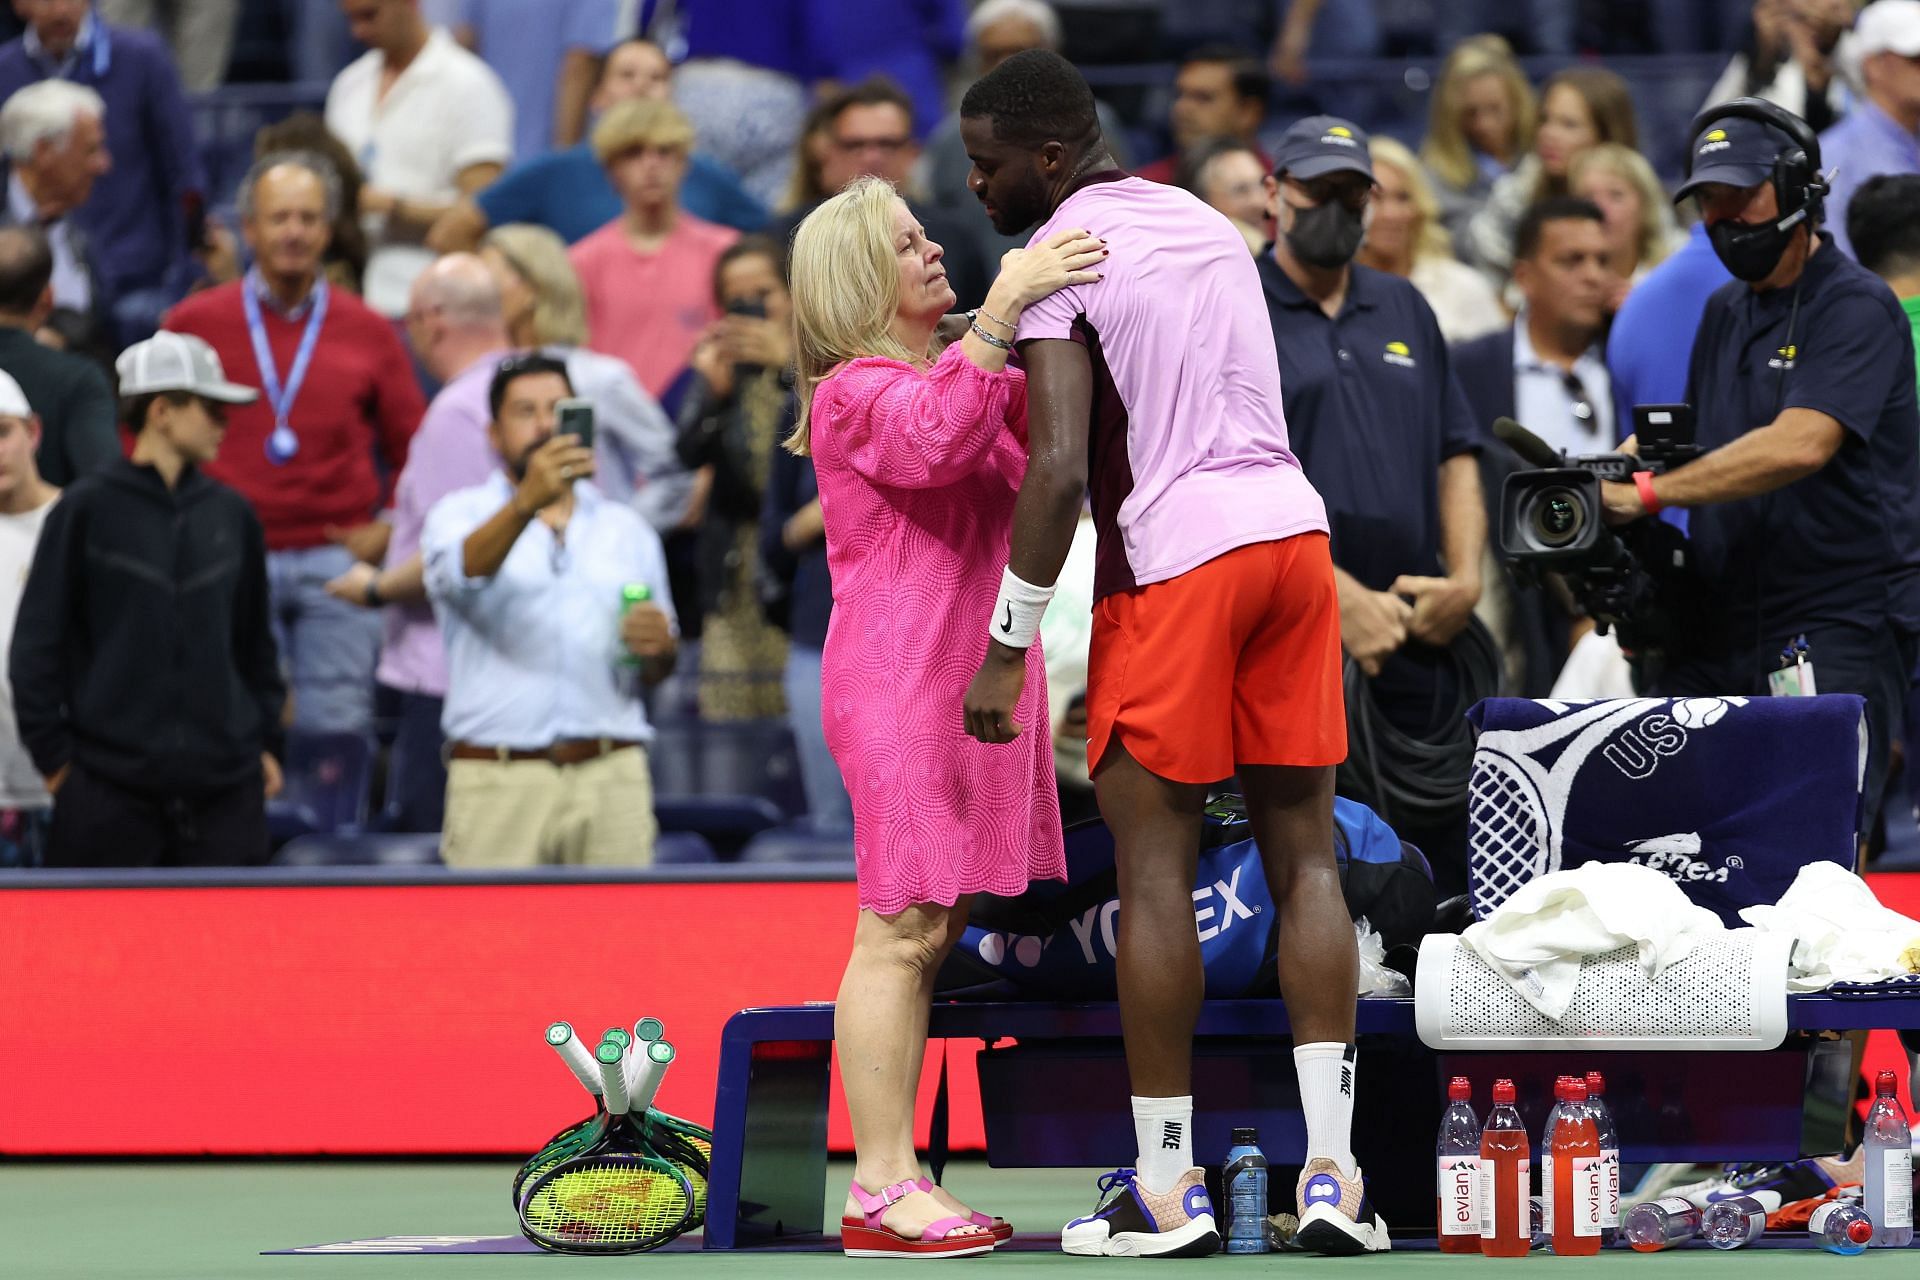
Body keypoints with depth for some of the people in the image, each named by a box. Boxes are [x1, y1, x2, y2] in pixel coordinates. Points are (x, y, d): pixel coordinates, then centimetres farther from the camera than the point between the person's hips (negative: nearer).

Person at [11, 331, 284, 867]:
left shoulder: (231, 514, 10)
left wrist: (265, 739, 16)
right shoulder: (86, 511, -2)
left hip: (223, 782, 4)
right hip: (109, 787, -4)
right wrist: (52, 753, -2)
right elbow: (37, 643, 0)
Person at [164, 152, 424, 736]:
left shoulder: (368, 333, 8)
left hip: (336, 558, 1)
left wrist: (388, 530, 2)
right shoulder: (194, 325, 5)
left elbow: (415, 450, 14)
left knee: (336, 728, -2)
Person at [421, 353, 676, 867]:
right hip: (499, 782, -3)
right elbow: (461, 569, -17)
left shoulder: (627, 530, 18)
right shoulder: (460, 515, 8)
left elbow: (656, 673, 22)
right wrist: (526, 502, -35)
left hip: (611, 778, 3)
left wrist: (658, 648, -3)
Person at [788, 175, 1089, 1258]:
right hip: (902, 680, -9)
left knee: (932, 931, 7)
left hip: (969, 677, 9)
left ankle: (895, 1175, 8)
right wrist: (1002, 309, -33)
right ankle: (882, 1189, -13)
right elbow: (937, 440, -28)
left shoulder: (956, 375, 21)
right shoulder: (858, 392, -7)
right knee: (903, 926, -12)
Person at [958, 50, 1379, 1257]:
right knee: (1305, 855, 6)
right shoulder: (1207, 222, 17)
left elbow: (1058, 465, -16)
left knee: (1155, 865, 0)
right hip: (1294, 527, 7)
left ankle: (1167, 1186, 1)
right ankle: (1333, 1173, 2)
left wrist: (1008, 645, -12)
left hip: (1174, 565, -7)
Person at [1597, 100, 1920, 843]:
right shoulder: (1726, 314, 19)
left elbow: (1799, 446, -21)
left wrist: (1649, 493, -22)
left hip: (1835, 626, -7)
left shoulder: (1856, 308, -7)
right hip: (1723, 630, 7)